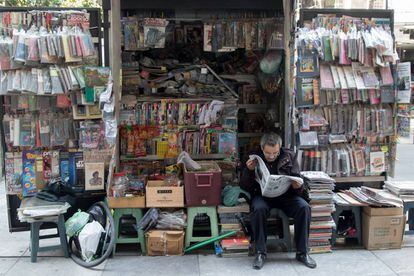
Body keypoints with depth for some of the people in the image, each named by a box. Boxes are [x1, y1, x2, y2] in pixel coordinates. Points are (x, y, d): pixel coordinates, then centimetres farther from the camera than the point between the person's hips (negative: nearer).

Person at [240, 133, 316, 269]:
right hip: (262, 195, -1)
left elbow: (298, 180, 3)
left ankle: (302, 252, -12)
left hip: (285, 195, 2)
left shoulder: (289, 156, 2)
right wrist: (249, 171, -20)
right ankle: (260, 252, -20)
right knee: (258, 208, -34)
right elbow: (245, 187, -1)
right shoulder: (255, 158, -2)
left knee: (304, 207, -25)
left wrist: (298, 186, -22)